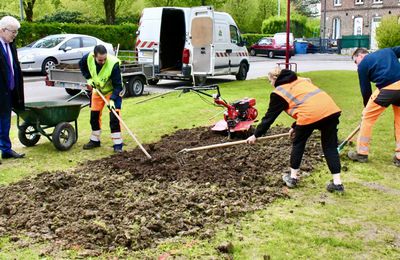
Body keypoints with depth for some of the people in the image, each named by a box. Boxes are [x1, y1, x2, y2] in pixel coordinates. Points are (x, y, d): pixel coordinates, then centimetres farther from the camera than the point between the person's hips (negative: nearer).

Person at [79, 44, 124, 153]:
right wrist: (88, 78, -8)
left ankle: (117, 144, -6)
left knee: (114, 117, -13)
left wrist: (112, 99, -37)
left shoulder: (113, 64, -36)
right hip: (97, 90, 5)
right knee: (94, 115, 12)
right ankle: (95, 140, 29)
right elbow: (81, 65, 3)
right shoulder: (88, 57, -23)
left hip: (113, 91, -5)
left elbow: (117, 85, -28)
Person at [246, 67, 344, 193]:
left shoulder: (279, 93, 11)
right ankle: (337, 182, 13)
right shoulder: (301, 81, 31)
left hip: (310, 114, -6)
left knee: (298, 144, 18)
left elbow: (269, 116, 14)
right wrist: (295, 127, 41)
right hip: (331, 109, 6)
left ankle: (293, 177, 28)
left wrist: (256, 135, 24)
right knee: (330, 146, 14)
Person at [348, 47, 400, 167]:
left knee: (368, 118, 11)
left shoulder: (363, 64, 9)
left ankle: (362, 153, 18)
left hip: (387, 89, -5)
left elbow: (365, 89, 11)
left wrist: (367, 106, 24)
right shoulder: (387, 50, 23)